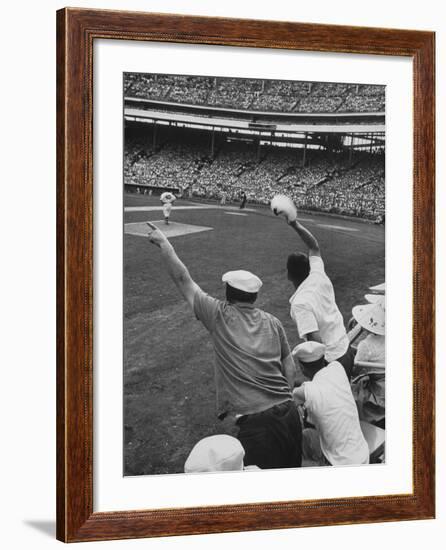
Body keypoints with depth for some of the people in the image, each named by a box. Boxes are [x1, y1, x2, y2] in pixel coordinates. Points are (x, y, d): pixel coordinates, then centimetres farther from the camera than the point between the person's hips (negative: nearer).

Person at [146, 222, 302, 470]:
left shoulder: (220, 316, -2)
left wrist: (164, 244, 13)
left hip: (255, 423, -5)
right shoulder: (272, 322, 11)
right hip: (288, 413, 5)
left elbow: (183, 281, 4)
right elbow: (290, 369, 15)